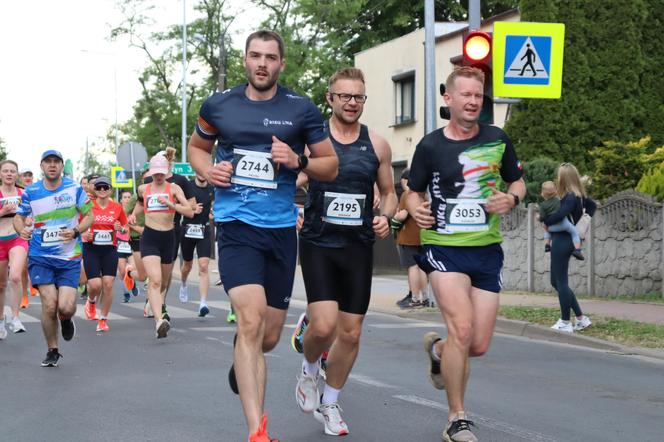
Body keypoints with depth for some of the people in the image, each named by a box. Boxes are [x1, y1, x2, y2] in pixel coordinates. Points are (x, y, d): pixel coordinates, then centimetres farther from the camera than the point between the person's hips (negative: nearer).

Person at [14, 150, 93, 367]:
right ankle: (52, 351, 12)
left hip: (70, 258, 0)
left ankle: (66, 320, 28)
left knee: (66, 307, -13)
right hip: (40, 257, 0)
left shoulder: (75, 189, -3)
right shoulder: (30, 192, 1)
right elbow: (19, 217, 12)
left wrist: (75, 231, -15)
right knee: (49, 304, -11)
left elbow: (89, 215, 4)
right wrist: (22, 229, -11)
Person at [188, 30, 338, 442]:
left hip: (281, 228, 2)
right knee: (251, 321, -20)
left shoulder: (302, 109, 1)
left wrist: (298, 160, -13)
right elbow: (197, 147, 21)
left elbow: (331, 165, 8)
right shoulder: (218, 105, 4)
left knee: (269, 336, 9)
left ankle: (243, 361, 49)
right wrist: (208, 170, -1)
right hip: (237, 226, -2)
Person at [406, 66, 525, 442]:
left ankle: (438, 350, 40)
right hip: (444, 246, -3)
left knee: (479, 346, 3)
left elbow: (518, 182, 16)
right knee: (463, 328, -20)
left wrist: (511, 198, -6)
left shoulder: (498, 140, 5)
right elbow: (414, 191, 11)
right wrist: (416, 209, -11)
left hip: (487, 250, 3)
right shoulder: (430, 145, -1)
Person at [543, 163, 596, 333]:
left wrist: (546, 221, -15)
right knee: (557, 281, 16)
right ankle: (581, 318, 18)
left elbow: (561, 214, -33)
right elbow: (592, 205, 28)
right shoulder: (579, 195, 10)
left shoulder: (570, 197, -17)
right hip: (565, 240, 10)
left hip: (562, 241, -10)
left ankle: (565, 323, 6)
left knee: (561, 282, -1)